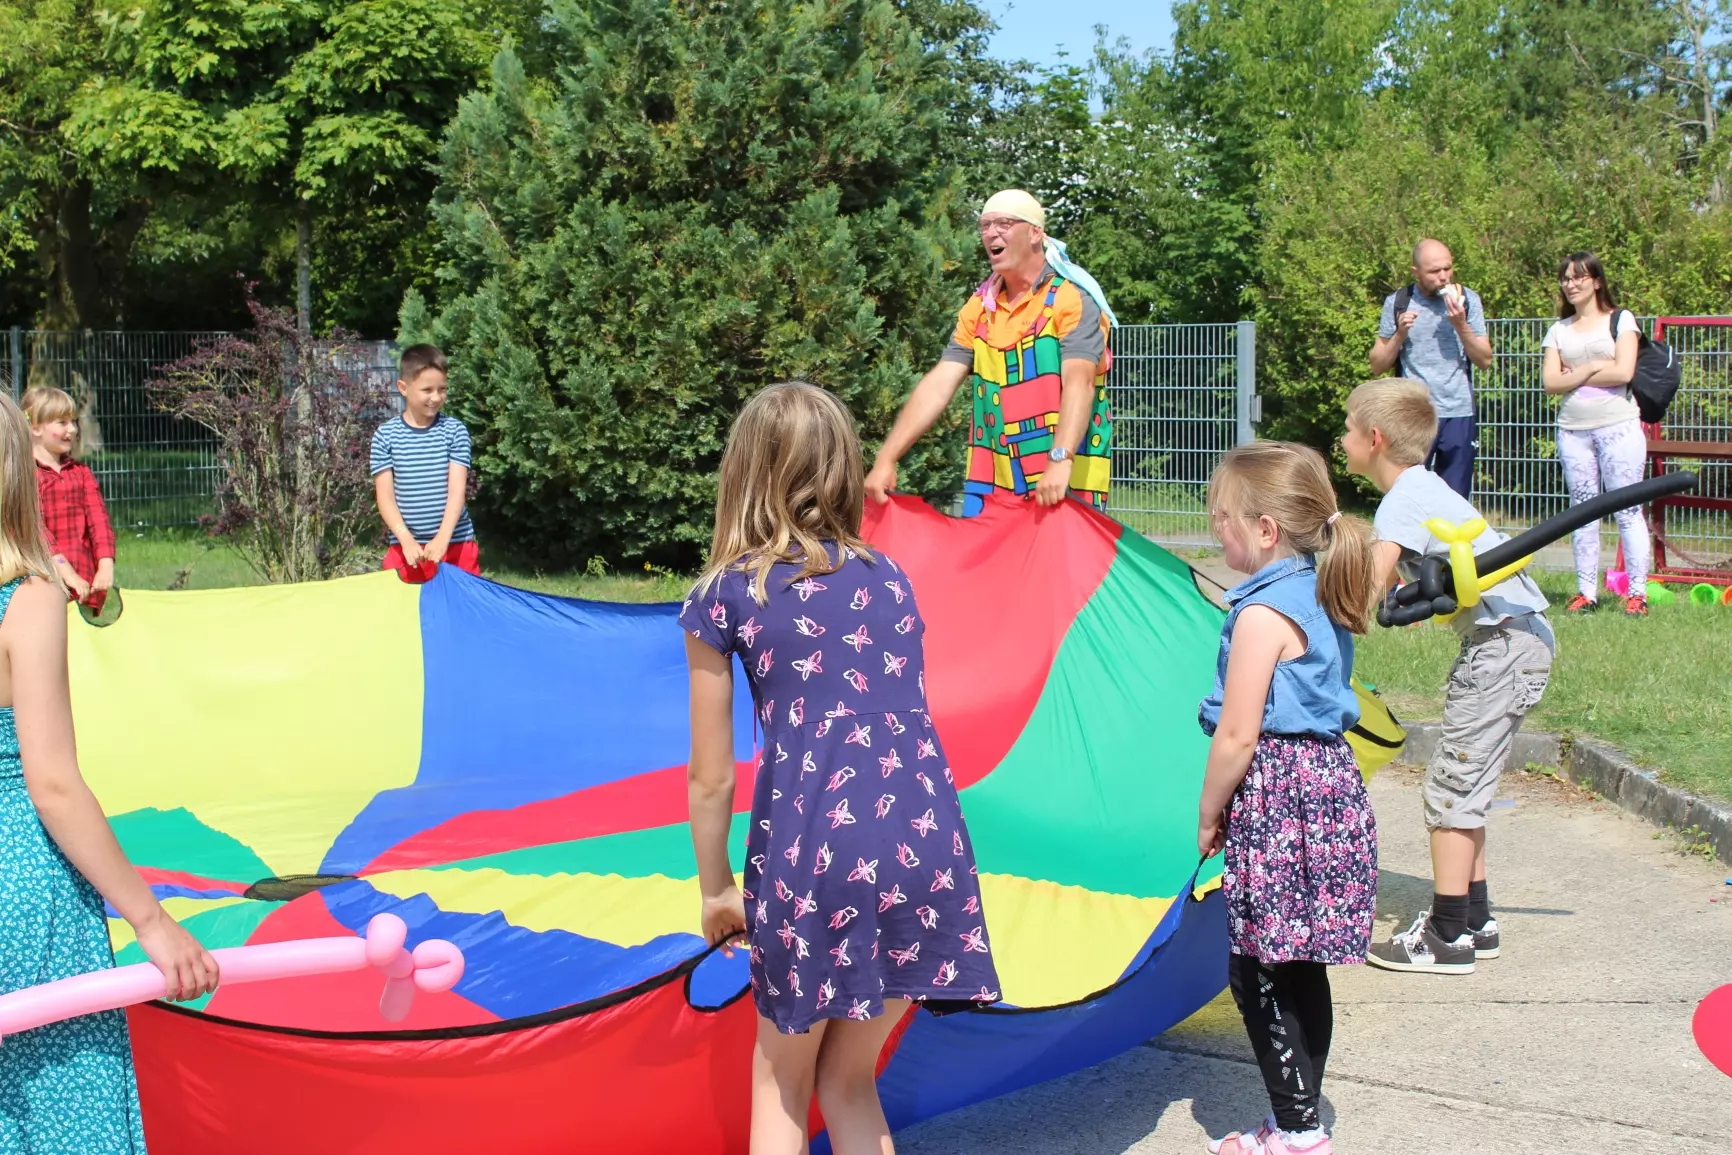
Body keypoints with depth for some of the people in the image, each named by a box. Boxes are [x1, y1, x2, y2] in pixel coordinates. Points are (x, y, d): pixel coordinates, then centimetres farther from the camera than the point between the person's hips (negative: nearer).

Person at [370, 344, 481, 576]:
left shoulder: (455, 431, 1)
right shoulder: (385, 436, 1)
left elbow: (457, 489, -5)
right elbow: (385, 495, -2)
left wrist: (442, 539, -18)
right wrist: (406, 540, -17)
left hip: (456, 544, 0)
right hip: (406, 547, 0)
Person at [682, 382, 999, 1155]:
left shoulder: (725, 594, 6)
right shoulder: (888, 577, 18)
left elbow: (712, 778, 8)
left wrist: (716, 892, 23)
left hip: (813, 853, -3)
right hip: (928, 843, 4)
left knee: (780, 1080, 19)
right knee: (849, 1076, 22)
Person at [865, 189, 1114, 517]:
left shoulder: (1073, 299, -8)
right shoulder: (978, 308, 10)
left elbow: (1078, 382, -21)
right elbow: (939, 385, 4)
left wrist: (1061, 462, -36)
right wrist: (887, 458, -6)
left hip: (1067, 483, -5)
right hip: (991, 483, 5)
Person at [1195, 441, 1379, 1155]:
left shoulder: (1263, 613, -16)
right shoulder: (1318, 599, 11)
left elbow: (1237, 736, -17)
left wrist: (1209, 815, -5)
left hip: (1276, 800, -10)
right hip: (1330, 782, 10)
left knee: (1258, 973, -2)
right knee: (1299, 970, 15)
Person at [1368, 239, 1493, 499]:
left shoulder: (1467, 300, 6)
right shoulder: (1397, 303, 3)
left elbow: (1485, 360, 2)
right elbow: (1377, 366, 4)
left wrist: (1461, 325, -11)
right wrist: (1400, 334, -11)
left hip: (1459, 416, 1)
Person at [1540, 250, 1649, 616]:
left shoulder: (1620, 320, 3)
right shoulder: (1559, 330, 13)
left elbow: (1623, 372, -11)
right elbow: (1550, 382, 2)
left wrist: (1574, 375, -4)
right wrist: (1592, 369, -7)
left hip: (1618, 426, -4)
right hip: (1573, 430, 4)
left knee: (1628, 510, -5)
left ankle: (1638, 593, -4)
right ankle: (1586, 592, 9)